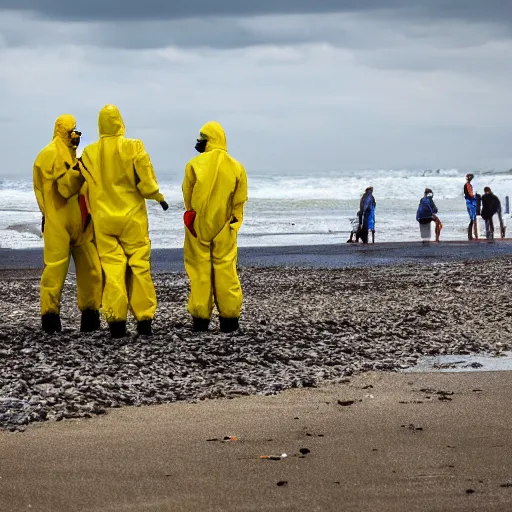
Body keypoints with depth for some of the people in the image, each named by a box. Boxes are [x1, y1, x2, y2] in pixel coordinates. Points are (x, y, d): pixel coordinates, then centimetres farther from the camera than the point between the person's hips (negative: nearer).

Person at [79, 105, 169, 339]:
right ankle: (144, 319, 5)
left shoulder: (89, 153, -2)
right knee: (139, 267, 6)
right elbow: (146, 184, -8)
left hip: (104, 220, 1)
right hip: (133, 217, -1)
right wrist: (159, 197, 10)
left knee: (112, 268, 3)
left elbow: (88, 184, 4)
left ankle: (116, 321, -2)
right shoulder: (134, 147, -8)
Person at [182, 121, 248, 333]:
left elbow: (187, 197, 1)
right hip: (224, 228, 1)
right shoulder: (236, 167, -1)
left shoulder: (194, 164, -7)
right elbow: (239, 201, 3)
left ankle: (200, 318, 4)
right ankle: (229, 318, 3)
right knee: (226, 268, 5)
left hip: (198, 226, -1)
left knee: (199, 270, 4)